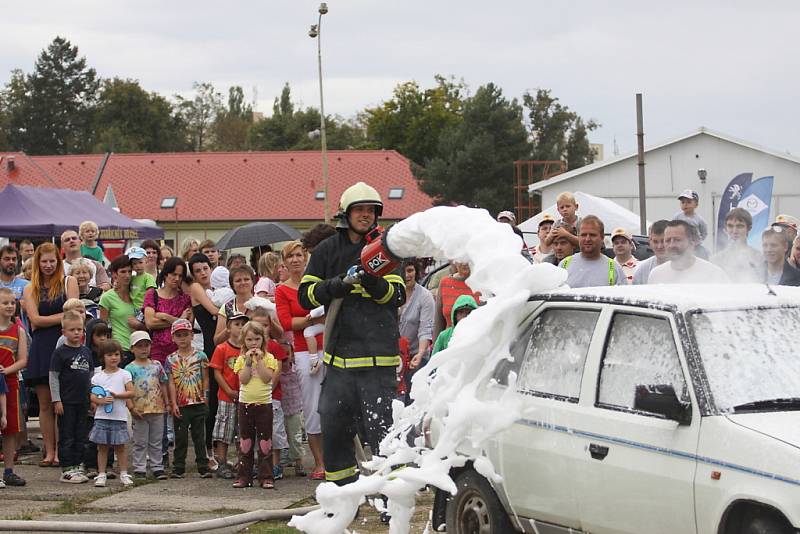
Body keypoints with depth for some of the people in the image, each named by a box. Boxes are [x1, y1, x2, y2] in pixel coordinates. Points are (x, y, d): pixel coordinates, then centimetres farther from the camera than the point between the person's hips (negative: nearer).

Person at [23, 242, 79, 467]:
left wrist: (48, 320, -9)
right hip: (41, 347, 2)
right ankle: (49, 452, 8)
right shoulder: (30, 289, 10)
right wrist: (62, 316, -6)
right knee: (45, 404, 3)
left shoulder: (68, 282, 5)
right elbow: (35, 319, -1)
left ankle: (60, 451, 0)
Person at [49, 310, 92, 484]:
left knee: (81, 437, 10)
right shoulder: (60, 352, -7)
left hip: (83, 401, 6)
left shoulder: (86, 351, 10)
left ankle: (76, 467, 18)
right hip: (66, 402, -6)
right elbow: (53, 377, -8)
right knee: (66, 437, -2)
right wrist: (56, 400, -12)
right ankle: (66, 470, 2)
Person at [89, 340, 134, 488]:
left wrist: (116, 395, -14)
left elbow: (131, 392, -2)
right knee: (102, 447, 4)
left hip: (119, 417, -1)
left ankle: (124, 474, 12)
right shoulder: (97, 377, 7)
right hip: (101, 416, 1)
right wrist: (101, 401, -16)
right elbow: (93, 397, 3)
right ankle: (101, 475, 7)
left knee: (120, 446, 4)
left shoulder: (124, 375, 4)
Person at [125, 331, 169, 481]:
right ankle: (139, 469, 8)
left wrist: (167, 403, 9)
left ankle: (157, 467, 16)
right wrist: (131, 408, -15)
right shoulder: (130, 369, -3)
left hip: (157, 409, 3)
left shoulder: (157, 366, 9)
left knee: (156, 442, 10)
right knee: (140, 443, 3)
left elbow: (163, 385, 15)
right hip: (139, 412, -3)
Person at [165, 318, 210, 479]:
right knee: (180, 437, 6)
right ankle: (178, 468, 11)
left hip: (198, 404, -1)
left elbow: (205, 379, 4)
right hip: (181, 405, 1)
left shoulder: (200, 356, 2)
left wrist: (205, 398, -2)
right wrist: (174, 404, -5)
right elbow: (172, 383, 1)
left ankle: (203, 467, 7)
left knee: (199, 436, 4)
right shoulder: (171, 359, 3)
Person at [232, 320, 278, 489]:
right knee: (245, 442, 6)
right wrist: (248, 361, -13)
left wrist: (259, 360, -15)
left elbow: (267, 378, -14)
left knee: (265, 443, 0)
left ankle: (266, 477, 2)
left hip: (264, 403, -2)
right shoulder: (241, 359, 4)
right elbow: (243, 379, -9)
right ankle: (244, 476, 10)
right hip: (245, 403, 2)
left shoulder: (268, 358, 0)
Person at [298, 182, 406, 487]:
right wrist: (332, 287, -10)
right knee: (333, 427, 8)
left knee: (380, 427, -10)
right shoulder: (328, 250, 12)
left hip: (378, 357, -4)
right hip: (339, 354, 4)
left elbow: (399, 296, 0)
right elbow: (305, 295, 10)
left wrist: (375, 284, -19)